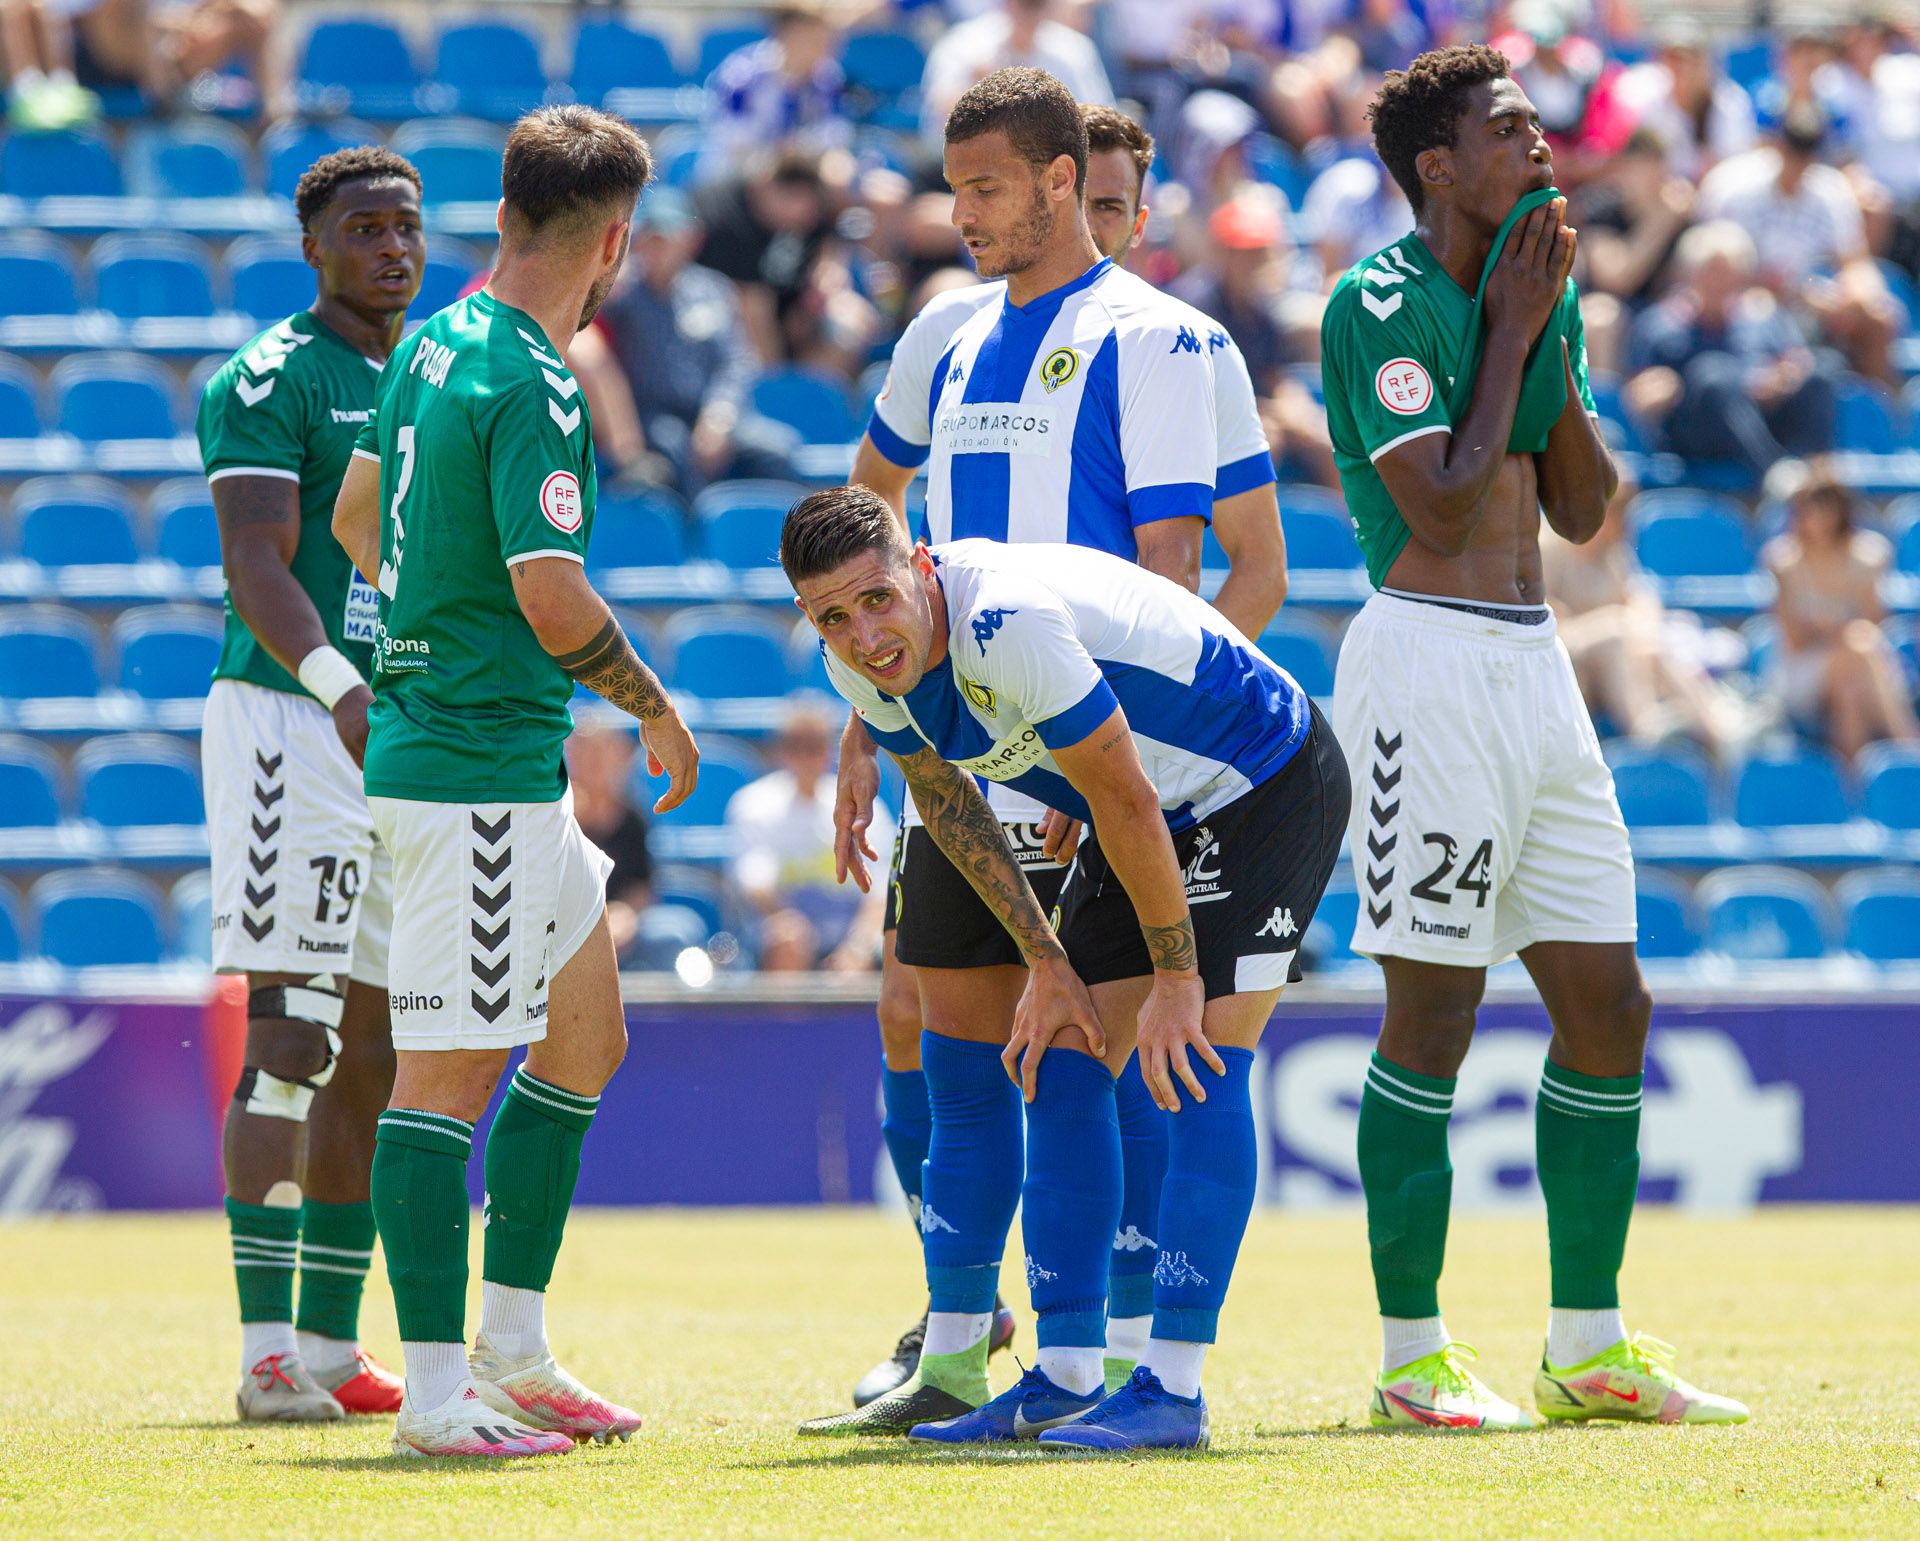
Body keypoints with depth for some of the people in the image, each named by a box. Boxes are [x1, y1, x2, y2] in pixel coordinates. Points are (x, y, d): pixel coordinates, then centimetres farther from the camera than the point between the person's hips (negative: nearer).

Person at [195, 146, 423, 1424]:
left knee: (372, 1054, 9)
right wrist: (339, 686, -33)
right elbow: (258, 566, -18)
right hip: (289, 726, -8)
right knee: (290, 1042, -12)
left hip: (413, 735, 8)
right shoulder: (270, 380, -7)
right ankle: (268, 1350, -13)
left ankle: (334, 1346, 14)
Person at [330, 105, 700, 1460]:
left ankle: (513, 1347, 21)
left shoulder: (431, 348, 12)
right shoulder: (532, 388, -17)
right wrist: (656, 704, -7)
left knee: (586, 1030, 18)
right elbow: (552, 598, -22)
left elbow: (356, 520, 25)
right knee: (451, 1070, -7)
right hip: (480, 770, -10)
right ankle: (439, 1389, -5)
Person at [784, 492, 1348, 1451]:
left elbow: (1126, 803, -28)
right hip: (1160, 815, 9)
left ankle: (1172, 1389, -18)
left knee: (1199, 1065, -18)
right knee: (1061, 1065, 2)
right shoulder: (862, 664, -10)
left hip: (1268, 785, -9)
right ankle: (1067, 1378, 7)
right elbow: (945, 801, 7)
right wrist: (1046, 964, 3)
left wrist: (1177, 977, -19)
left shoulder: (1009, 622, -36)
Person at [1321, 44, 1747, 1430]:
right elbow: (1442, 511, -18)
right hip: (1428, 662, -8)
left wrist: (1552, 341, 2)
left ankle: (1589, 1348, 15)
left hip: (1534, 665, 8)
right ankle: (1413, 1357, 1)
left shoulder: (1542, 292, 15)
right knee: (1434, 1013, -6)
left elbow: (1584, 509, 13)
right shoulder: (1383, 301, -10)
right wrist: (1513, 332, -10)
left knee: (1608, 1003, 7)